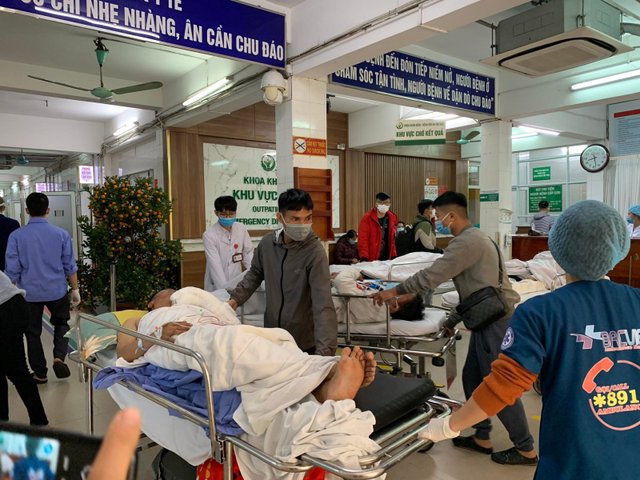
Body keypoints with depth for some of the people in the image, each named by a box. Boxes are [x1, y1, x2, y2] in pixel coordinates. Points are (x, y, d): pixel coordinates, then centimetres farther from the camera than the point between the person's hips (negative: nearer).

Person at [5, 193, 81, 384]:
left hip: (29, 293, 0)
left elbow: (12, 270, -5)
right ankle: (59, 357, 0)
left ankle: (40, 373, 24)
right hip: (57, 290, 0)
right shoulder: (61, 234, -7)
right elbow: (69, 266, -2)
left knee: (33, 332, 15)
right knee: (61, 324, 22)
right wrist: (75, 290, 8)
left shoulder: (16, 236, -8)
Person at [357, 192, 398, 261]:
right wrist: (364, 258, -19)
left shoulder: (392, 218, 8)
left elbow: (392, 239, 14)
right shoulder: (367, 218, -7)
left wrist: (394, 257, 7)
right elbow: (362, 240, -11)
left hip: (387, 259, 4)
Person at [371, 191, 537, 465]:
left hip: (497, 319, -10)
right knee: (473, 377, 14)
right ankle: (481, 438, 26)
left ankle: (526, 449, 14)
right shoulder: (474, 238, 16)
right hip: (491, 317, 10)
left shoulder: (466, 241, -17)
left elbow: (432, 275, -21)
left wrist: (395, 291, -12)